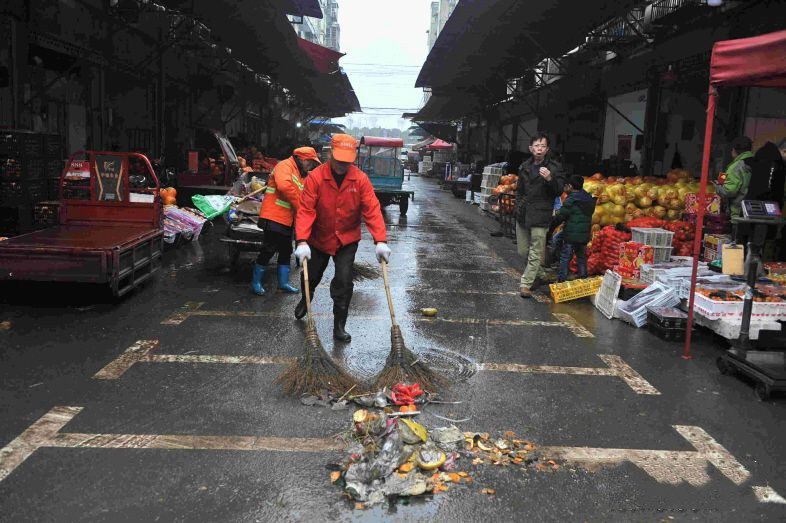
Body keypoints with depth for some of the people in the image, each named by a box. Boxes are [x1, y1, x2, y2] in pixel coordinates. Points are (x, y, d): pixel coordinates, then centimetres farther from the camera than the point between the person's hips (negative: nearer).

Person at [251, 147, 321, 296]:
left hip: (286, 220, 9)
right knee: (268, 250, -4)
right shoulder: (285, 165, -8)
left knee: (286, 251, 14)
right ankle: (256, 282, 8)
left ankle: (283, 283, 24)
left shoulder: (301, 175, 20)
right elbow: (284, 186, -26)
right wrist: (298, 206, -20)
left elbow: (303, 199, 16)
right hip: (274, 218, -9)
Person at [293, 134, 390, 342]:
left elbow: (372, 210, -18)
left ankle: (339, 326, 5)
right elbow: (306, 210, -23)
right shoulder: (316, 177, -18)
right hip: (319, 239, 1)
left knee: (344, 281, -10)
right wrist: (302, 242, -34)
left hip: (347, 240, 0)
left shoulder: (360, 179, -14)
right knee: (310, 276, 17)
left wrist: (380, 241, -28)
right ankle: (305, 301, 52)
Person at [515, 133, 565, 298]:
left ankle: (526, 284, 3)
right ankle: (539, 274, 36)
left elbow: (559, 191, -11)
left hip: (540, 216, -6)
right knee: (523, 251, 14)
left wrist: (550, 179, -28)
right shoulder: (525, 167, 11)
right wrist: (519, 206, 13)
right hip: (522, 215, 6)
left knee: (535, 254, -4)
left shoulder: (554, 167, -6)